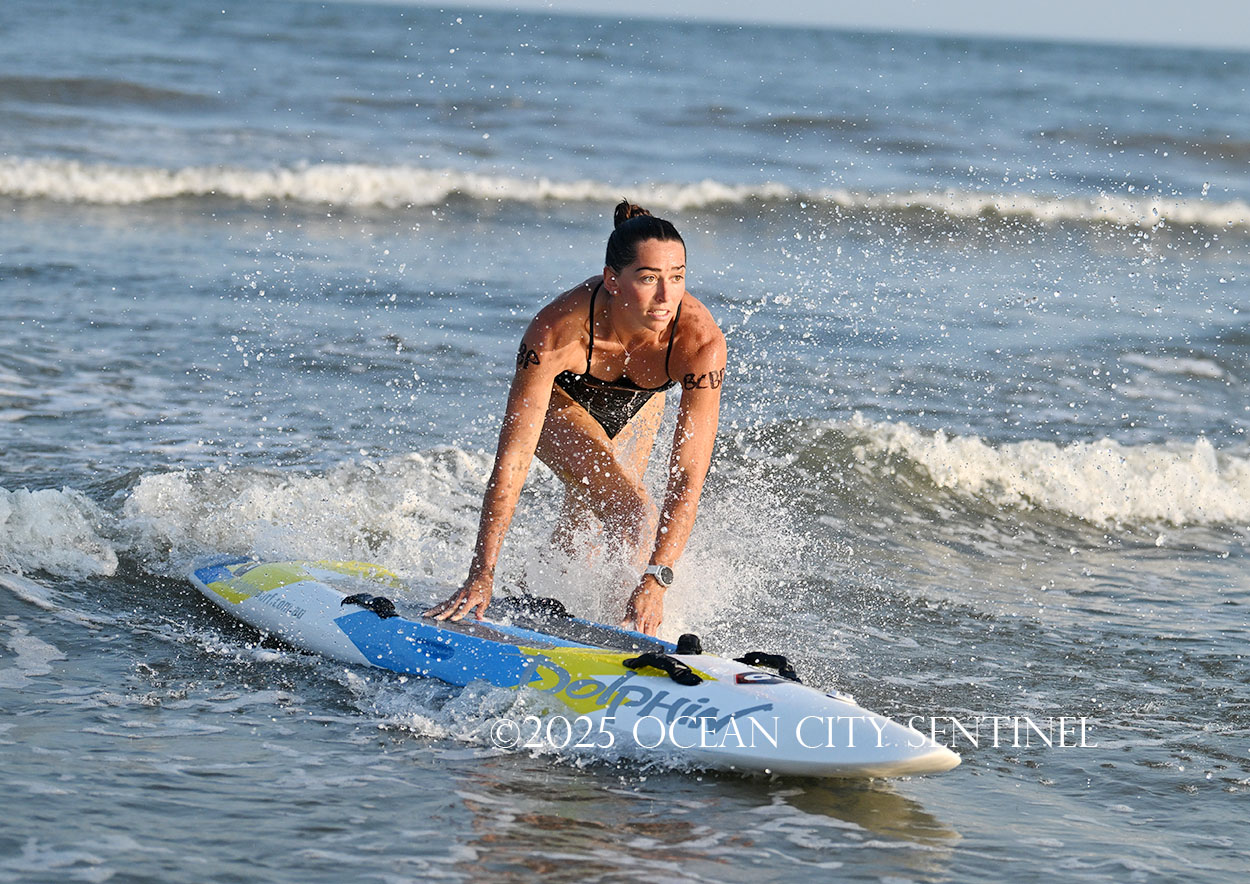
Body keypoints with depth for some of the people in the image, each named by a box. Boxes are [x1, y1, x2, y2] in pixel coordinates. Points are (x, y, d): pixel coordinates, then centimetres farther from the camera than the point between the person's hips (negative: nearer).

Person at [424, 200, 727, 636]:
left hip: (637, 404, 3)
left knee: (582, 518, 22)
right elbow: (511, 462, -41)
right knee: (635, 517, -23)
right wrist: (481, 577, -44)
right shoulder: (556, 330, -44)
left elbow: (687, 479, -39)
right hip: (560, 401, -3)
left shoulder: (701, 341, -41)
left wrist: (656, 580, -48)